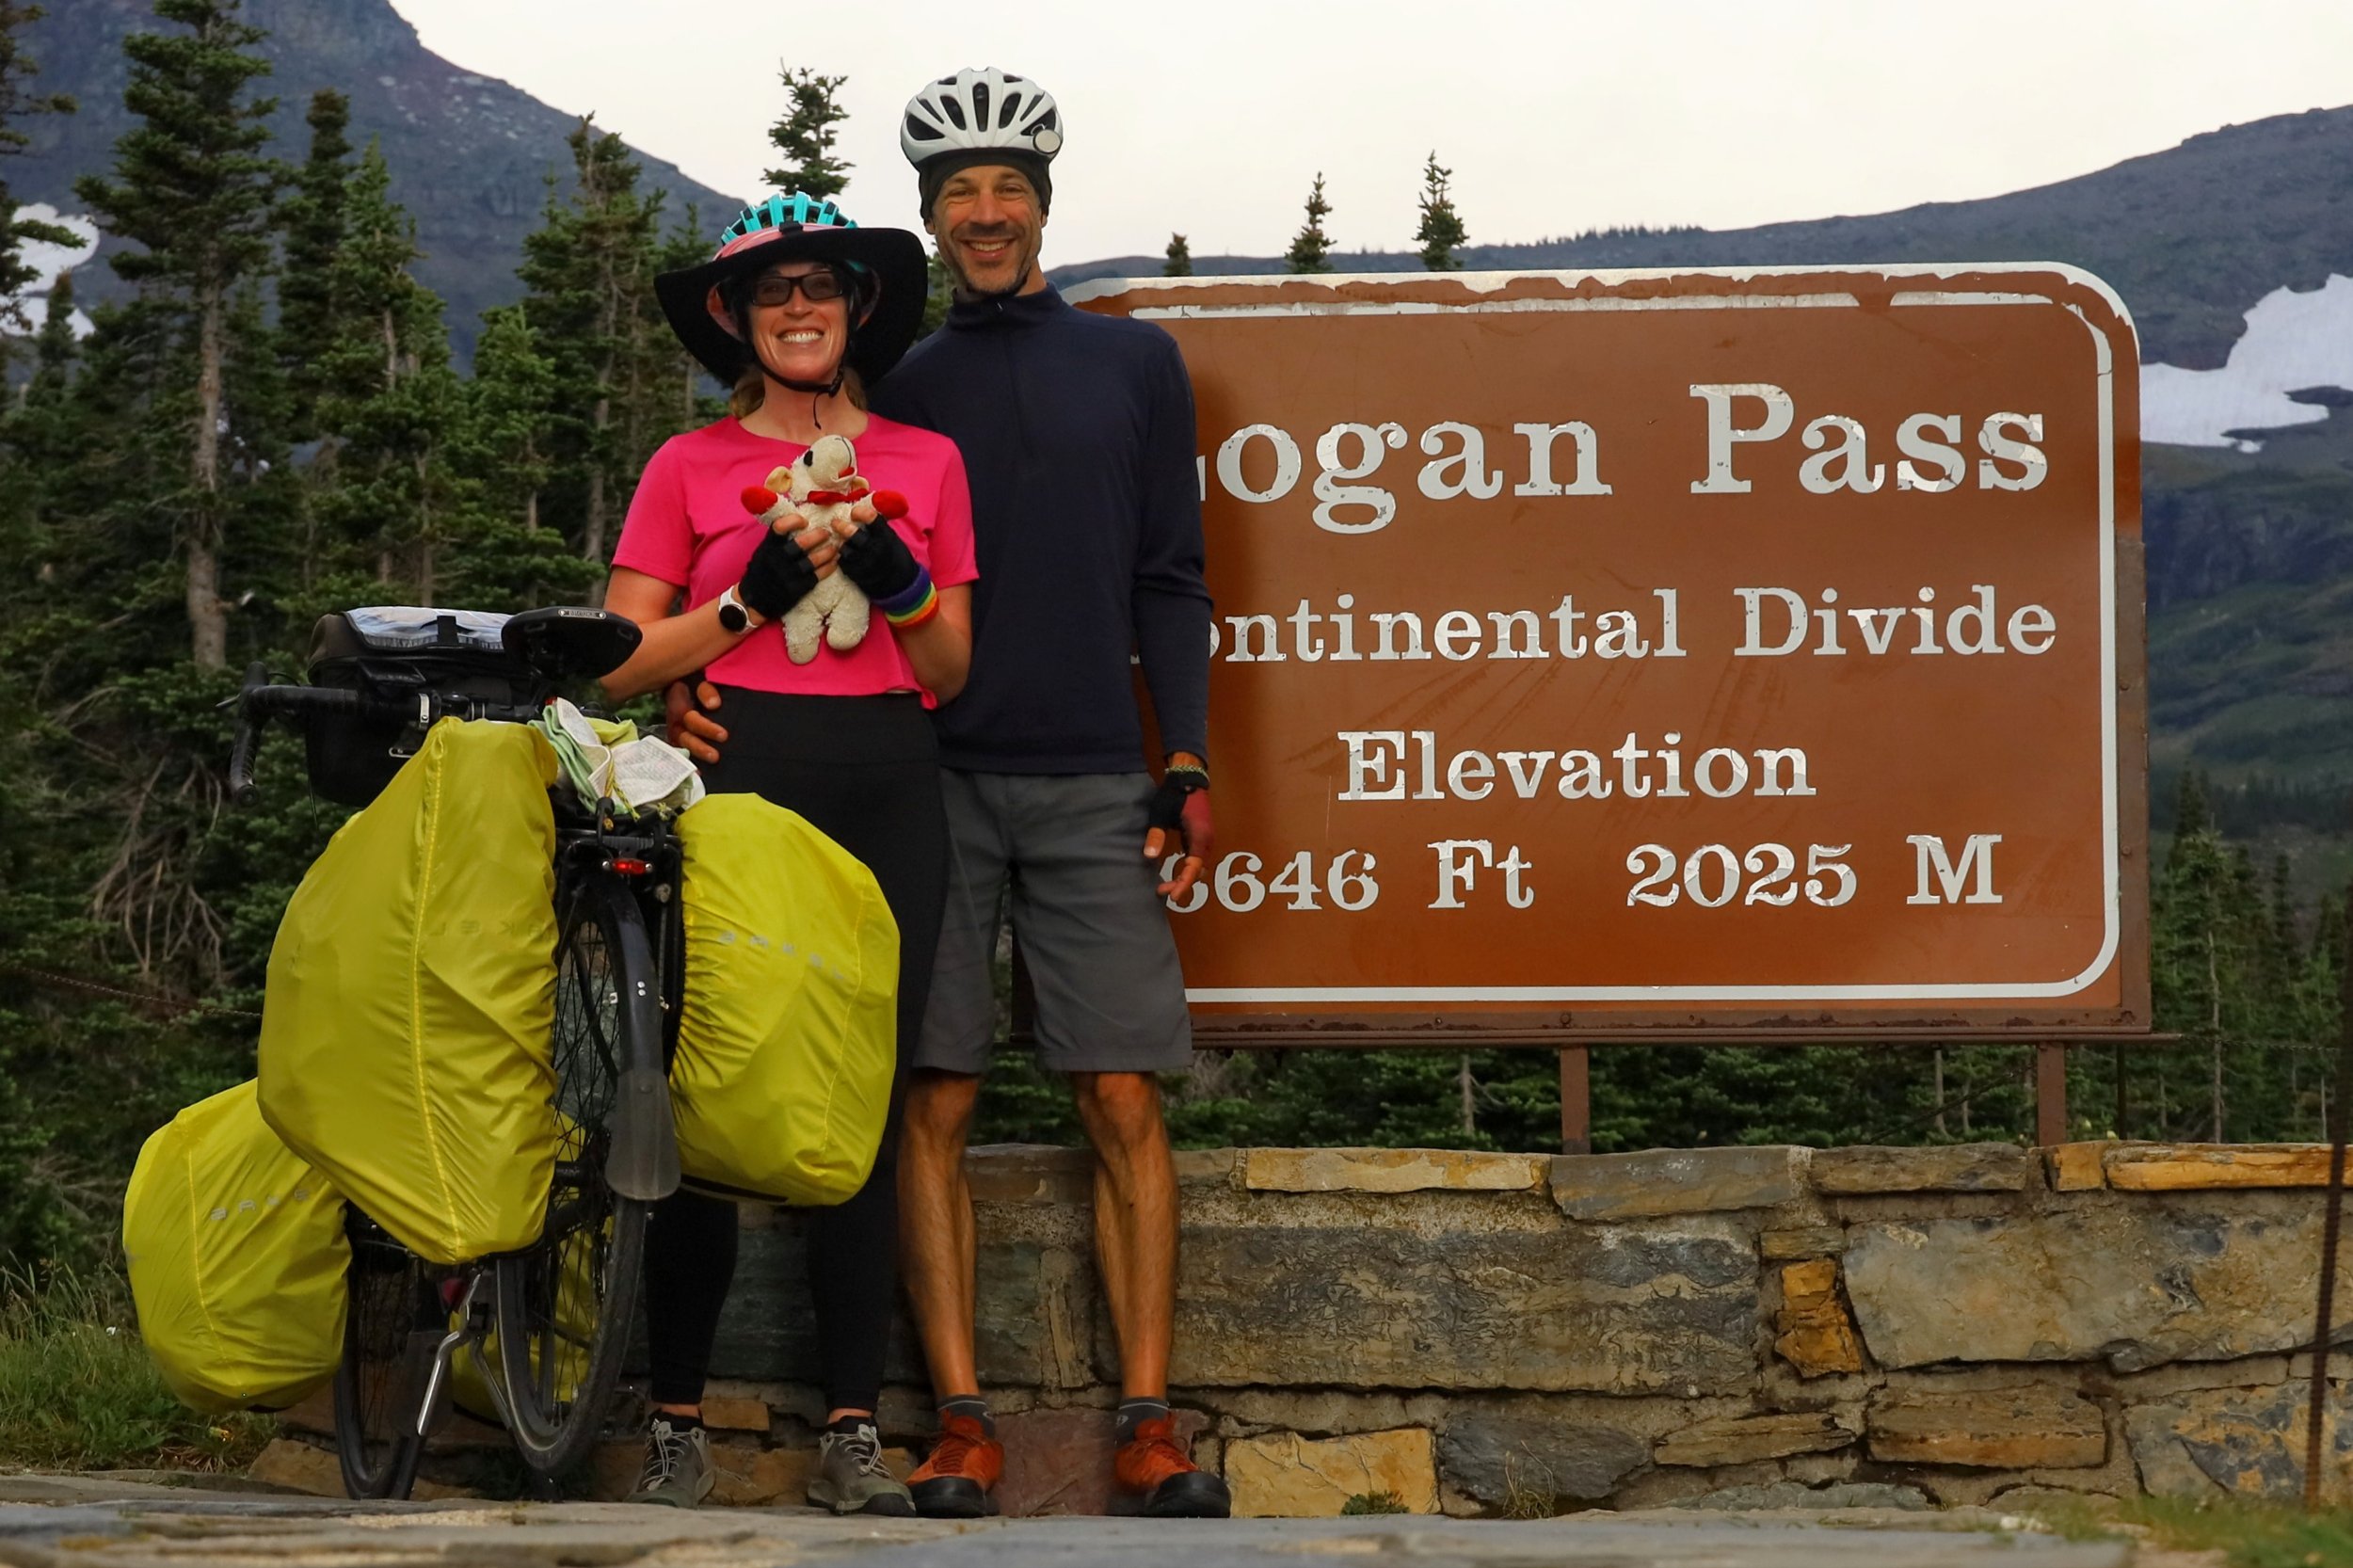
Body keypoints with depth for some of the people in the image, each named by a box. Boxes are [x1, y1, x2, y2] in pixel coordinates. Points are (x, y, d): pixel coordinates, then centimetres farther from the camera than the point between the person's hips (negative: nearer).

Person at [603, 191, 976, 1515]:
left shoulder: (925, 462, 15)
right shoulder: (692, 467, 9)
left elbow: (952, 673, 14)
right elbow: (621, 663, 4)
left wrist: (898, 580, -4)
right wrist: (753, 594, -7)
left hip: (887, 793, 2)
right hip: (734, 783, -2)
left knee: (866, 1104, -1)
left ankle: (856, 1431, 1)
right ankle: (679, 1419, 0)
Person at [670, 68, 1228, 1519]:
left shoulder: (1133, 366, 12)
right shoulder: (897, 393, 12)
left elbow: (1169, 582, 10)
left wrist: (1188, 766, 0)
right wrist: (711, 688, -9)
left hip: (1091, 786, 0)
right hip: (931, 783, 1)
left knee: (1124, 1103, -5)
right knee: (936, 1103, -3)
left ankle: (1148, 1421, -2)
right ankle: (963, 1423, 0)